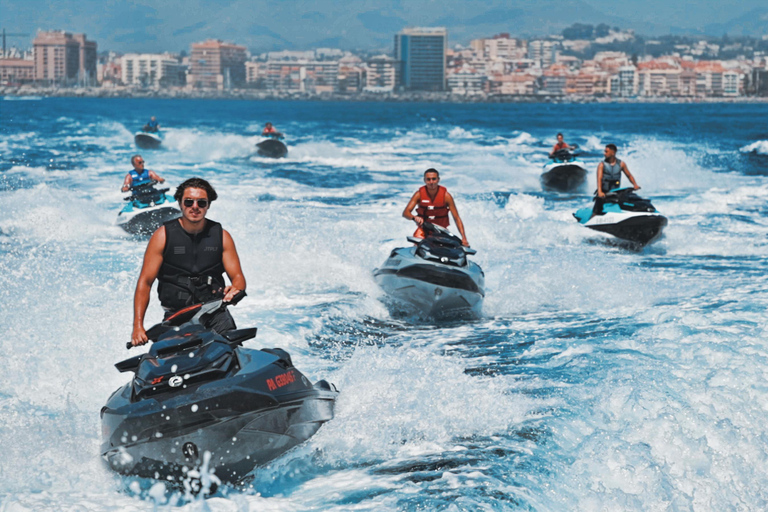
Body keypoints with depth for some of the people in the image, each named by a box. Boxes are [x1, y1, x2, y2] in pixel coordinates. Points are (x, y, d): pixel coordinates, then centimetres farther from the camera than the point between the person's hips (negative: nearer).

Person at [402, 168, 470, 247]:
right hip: (424, 228, 0)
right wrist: (414, 217, -34)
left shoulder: (446, 196, -8)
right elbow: (405, 212, -10)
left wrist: (464, 237, -19)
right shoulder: (419, 194, -6)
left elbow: (457, 218, -8)